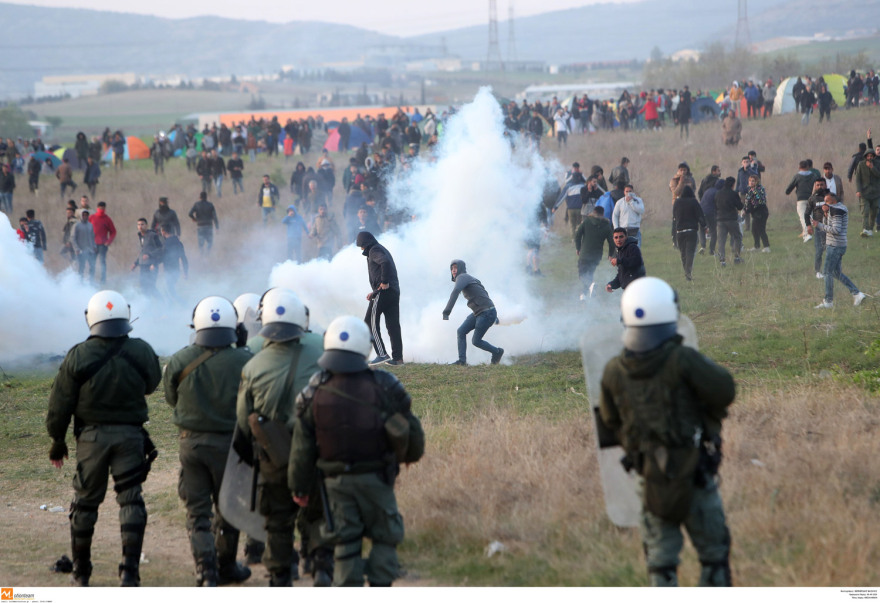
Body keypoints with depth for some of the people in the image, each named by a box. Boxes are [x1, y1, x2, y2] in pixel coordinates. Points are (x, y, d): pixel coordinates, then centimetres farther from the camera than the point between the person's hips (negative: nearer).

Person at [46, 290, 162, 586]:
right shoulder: (142, 352, -6)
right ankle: (130, 570, -5)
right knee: (131, 500, 3)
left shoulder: (78, 356, -9)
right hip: (130, 435, 0)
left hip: (91, 436, 0)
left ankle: (81, 573, 19)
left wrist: (57, 441, 8)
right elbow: (151, 384, 13)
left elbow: (60, 404, -4)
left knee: (85, 502, 11)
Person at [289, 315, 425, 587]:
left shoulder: (314, 394, -7)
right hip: (376, 479, -2)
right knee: (385, 537, 13)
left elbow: (302, 449, -3)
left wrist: (300, 488, 9)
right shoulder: (383, 387, -12)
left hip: (336, 480, 2)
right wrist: (409, 454, 18)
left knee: (345, 544, 10)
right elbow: (411, 432, -4)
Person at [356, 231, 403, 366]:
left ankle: (382, 354, -13)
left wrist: (384, 283, -22)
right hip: (395, 291, 10)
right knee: (393, 324, 8)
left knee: (370, 322, -6)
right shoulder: (382, 250, 25)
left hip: (384, 291, -10)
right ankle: (397, 357, 6)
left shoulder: (374, 251, -5)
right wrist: (375, 292, 24)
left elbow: (385, 262, -26)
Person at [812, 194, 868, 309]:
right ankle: (857, 294, 11)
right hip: (840, 246, 10)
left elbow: (836, 230, -21)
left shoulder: (836, 210, -15)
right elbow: (827, 225, 19)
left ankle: (828, 301, 1)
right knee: (837, 273, 14)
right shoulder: (838, 208, 16)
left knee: (828, 273, -3)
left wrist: (819, 225, -15)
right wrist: (826, 213, 3)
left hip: (834, 246, -10)